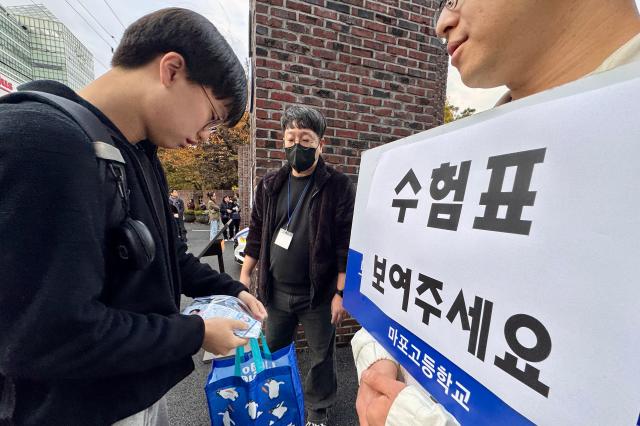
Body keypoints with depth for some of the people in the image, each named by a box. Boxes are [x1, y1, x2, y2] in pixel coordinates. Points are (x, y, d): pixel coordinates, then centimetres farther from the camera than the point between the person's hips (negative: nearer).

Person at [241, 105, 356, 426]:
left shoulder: (338, 186, -10)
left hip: (318, 293, -3)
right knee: (272, 353, 22)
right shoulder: (270, 184, 3)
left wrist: (341, 293, -13)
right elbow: (257, 233, 9)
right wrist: (244, 276, 7)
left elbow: (347, 243, -12)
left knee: (321, 357, 16)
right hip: (276, 291, 4)